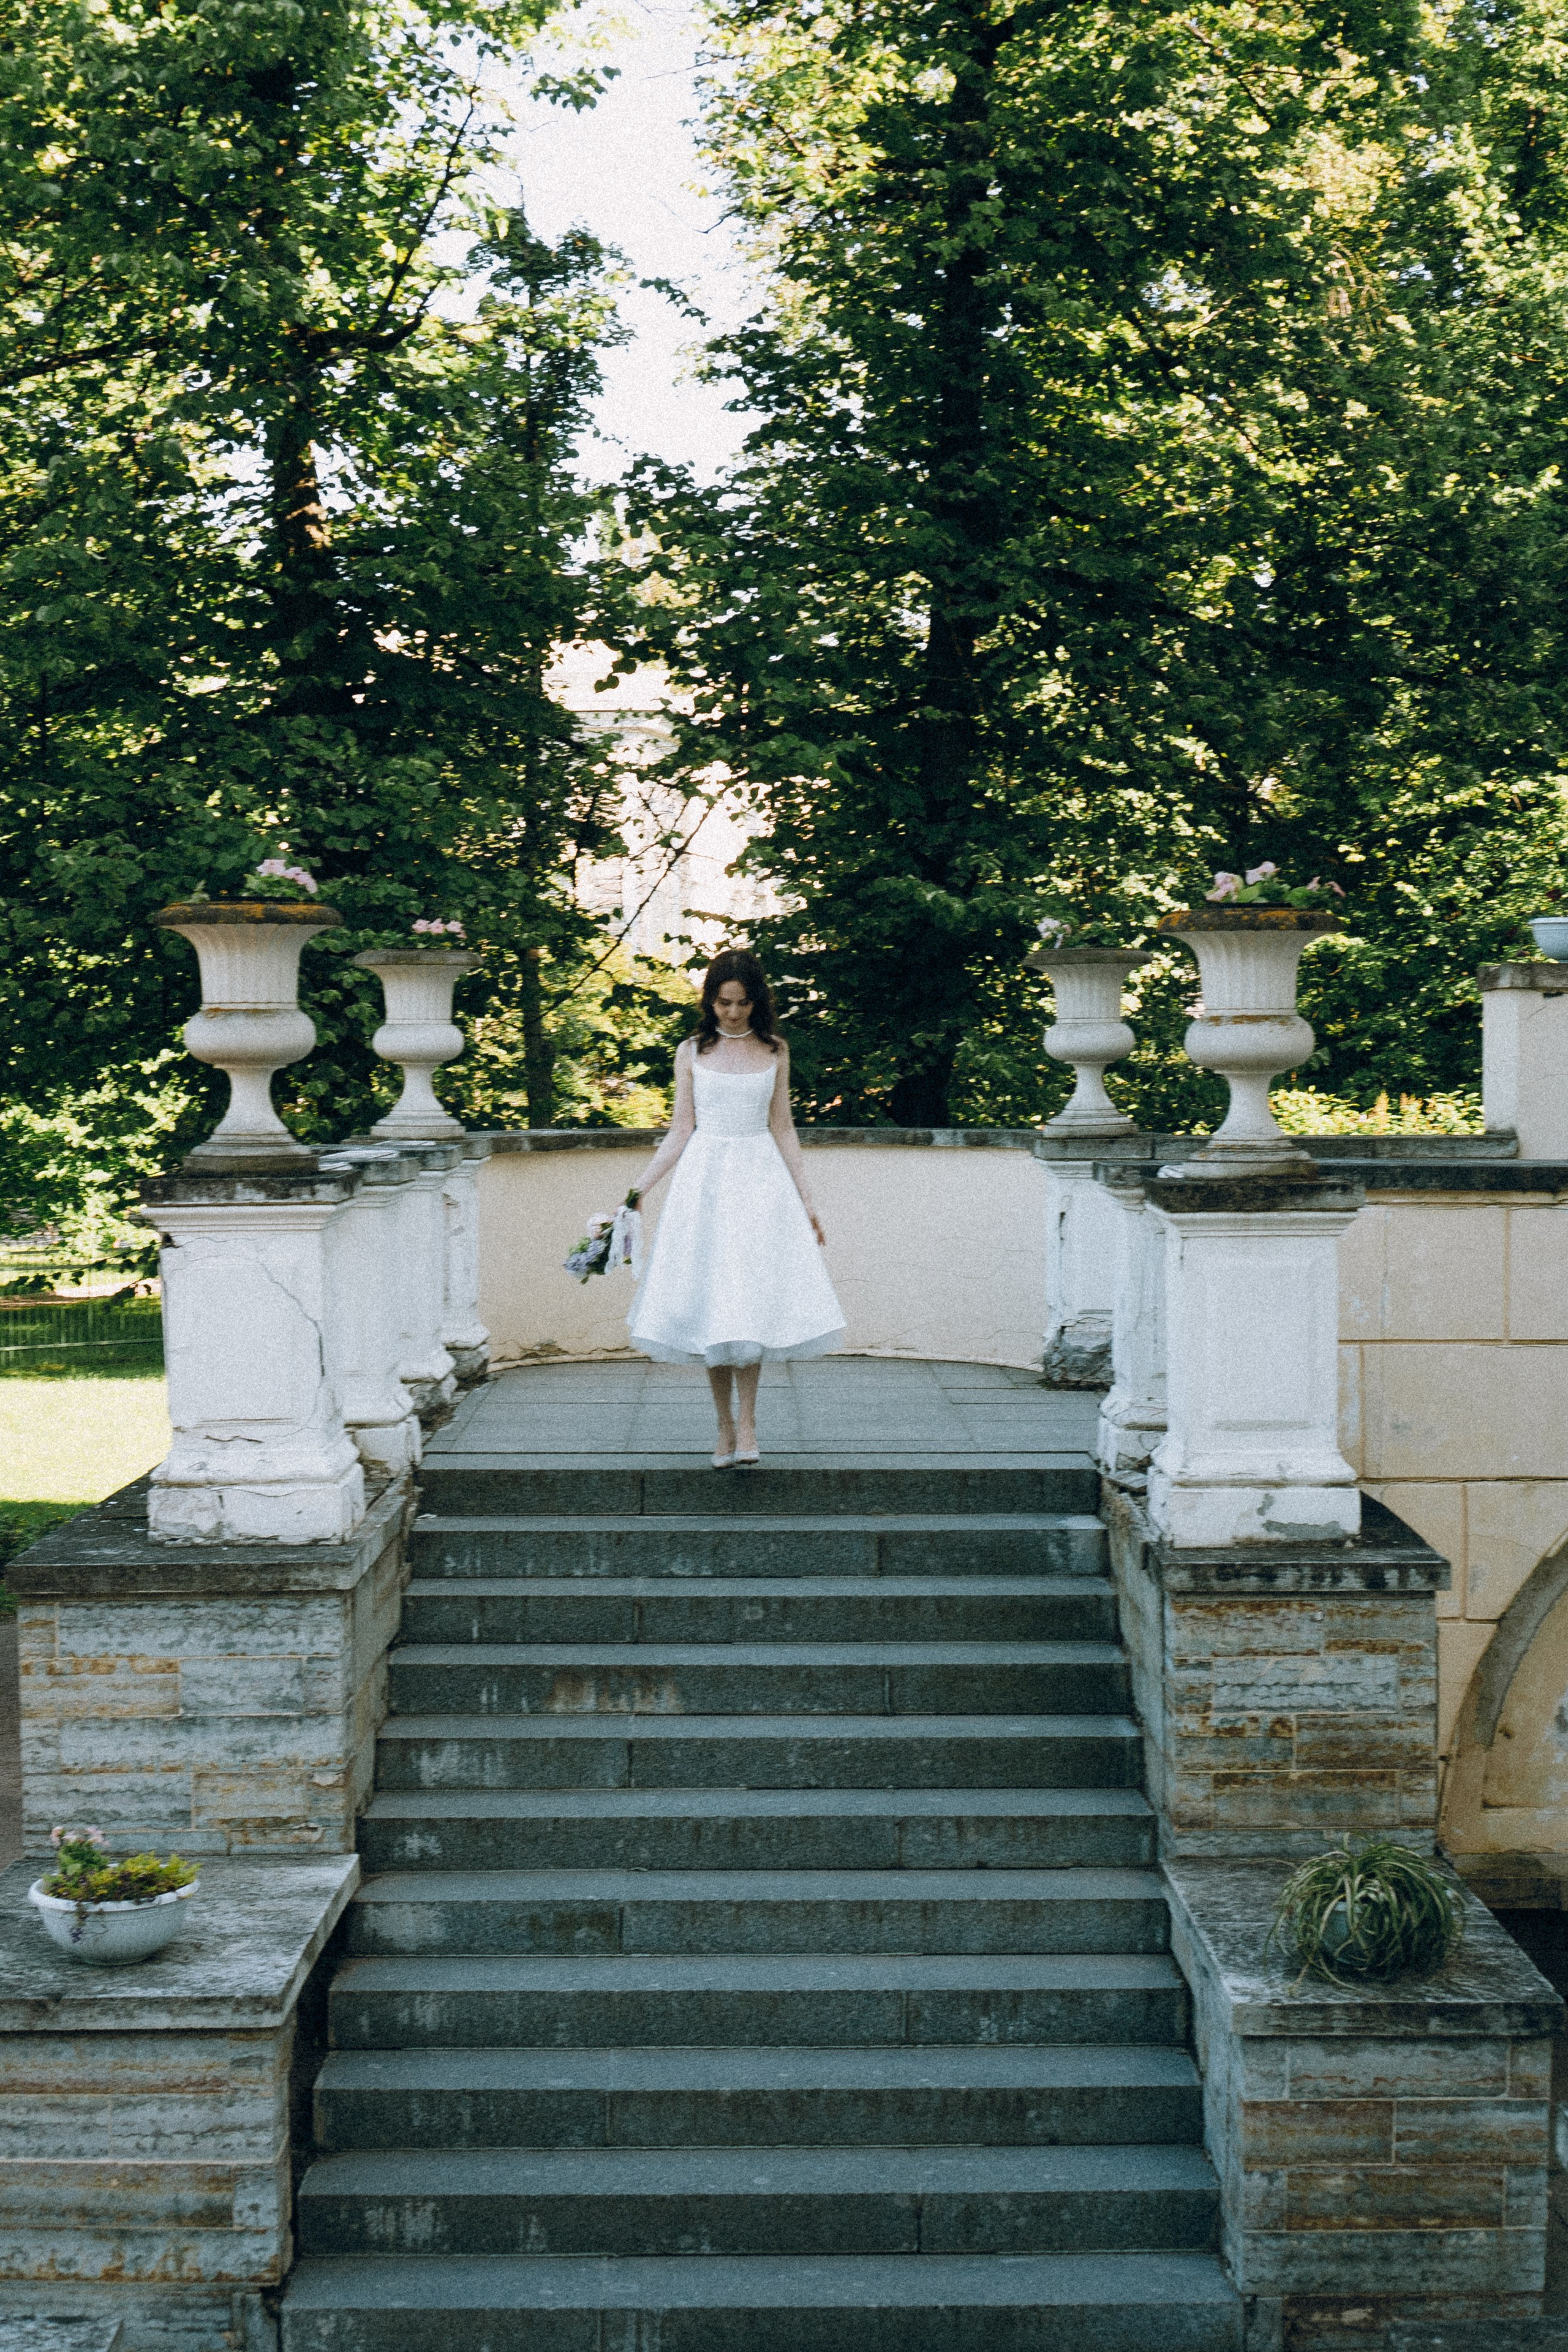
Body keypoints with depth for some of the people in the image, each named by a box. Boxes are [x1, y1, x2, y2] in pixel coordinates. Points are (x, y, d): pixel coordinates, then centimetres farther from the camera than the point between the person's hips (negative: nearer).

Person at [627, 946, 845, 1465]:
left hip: (760, 1180, 0)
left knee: (751, 1301, -9)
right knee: (709, 1303, -1)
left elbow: (783, 1129, 10)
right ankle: (726, 1427, 7)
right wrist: (641, 1188, 0)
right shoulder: (692, 1053, 6)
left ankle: (746, 1422, -5)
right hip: (704, 1179, 0)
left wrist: (805, 1199, 7)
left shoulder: (774, 1052, 7)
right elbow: (681, 1131, 7)